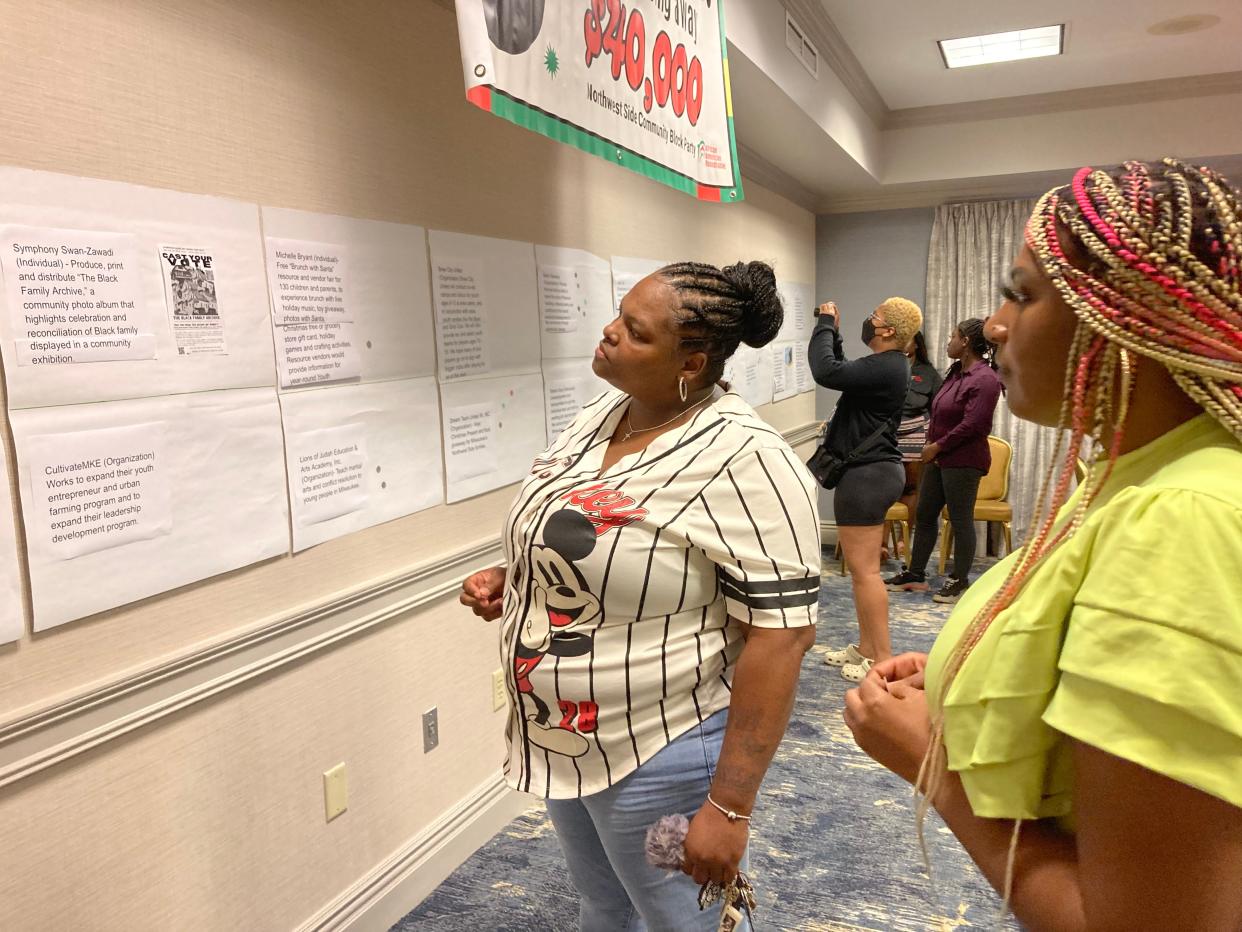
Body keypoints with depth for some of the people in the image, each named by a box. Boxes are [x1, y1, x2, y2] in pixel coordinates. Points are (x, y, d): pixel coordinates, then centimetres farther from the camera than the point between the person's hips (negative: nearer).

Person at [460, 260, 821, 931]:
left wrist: (728, 804, -23)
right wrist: (505, 577, -2)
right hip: (562, 744, 8)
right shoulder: (596, 418, 1)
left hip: (661, 757, -7)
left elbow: (781, 633, -24)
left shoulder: (742, 459, -24)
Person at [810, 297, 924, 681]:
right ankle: (866, 648, 27)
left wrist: (825, 326, -13)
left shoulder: (883, 368, -20)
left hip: (866, 475, -11)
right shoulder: (889, 365, 13)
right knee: (862, 567, 17)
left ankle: (883, 659, 2)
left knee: (864, 570, -5)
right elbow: (844, 372, 26)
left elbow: (826, 372, -28)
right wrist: (833, 333, 16)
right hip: (872, 471, 11)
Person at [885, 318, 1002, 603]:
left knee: (961, 520, 1)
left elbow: (972, 425, -21)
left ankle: (959, 582, 13)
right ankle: (915, 575, 24)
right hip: (938, 458, 9)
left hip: (963, 461, -9)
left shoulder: (985, 379, -16)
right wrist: (930, 442, 8)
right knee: (924, 515, 13)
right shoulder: (956, 371, 11)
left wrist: (937, 446, -14)